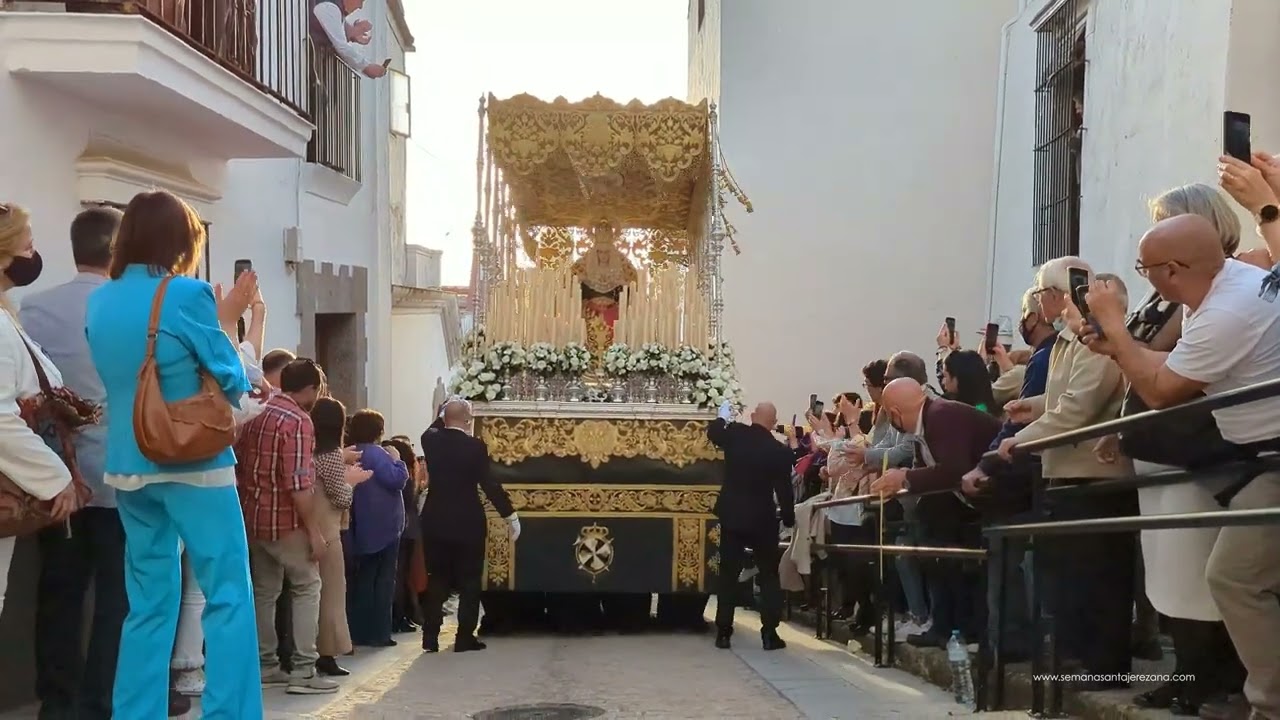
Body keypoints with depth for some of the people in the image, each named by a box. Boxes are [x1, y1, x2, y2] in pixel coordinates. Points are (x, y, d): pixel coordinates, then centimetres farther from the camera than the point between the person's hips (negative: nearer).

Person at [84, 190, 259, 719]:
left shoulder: (99, 302, 9)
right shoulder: (187, 294, -10)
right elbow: (232, 382, -5)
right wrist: (226, 326, 13)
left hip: (129, 468, 7)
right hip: (194, 464, -6)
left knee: (149, 603, 12)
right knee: (229, 599, -1)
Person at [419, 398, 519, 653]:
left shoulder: (430, 440, -3)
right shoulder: (475, 446, -14)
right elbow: (489, 484, -14)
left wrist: (443, 413, 23)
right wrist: (510, 516, -8)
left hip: (435, 522, 4)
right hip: (467, 523, -4)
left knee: (437, 580, 12)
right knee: (469, 582, 6)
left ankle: (430, 637, 10)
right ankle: (465, 638, 5)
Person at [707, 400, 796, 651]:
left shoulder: (734, 434, -8)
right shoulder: (780, 451, -13)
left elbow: (712, 432, 14)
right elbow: (784, 489, -9)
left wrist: (723, 415, 32)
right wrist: (789, 518, 5)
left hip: (732, 515, 2)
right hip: (763, 519, -2)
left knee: (728, 574, 9)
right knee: (769, 575, 10)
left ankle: (723, 632, 8)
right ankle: (769, 633, 4)